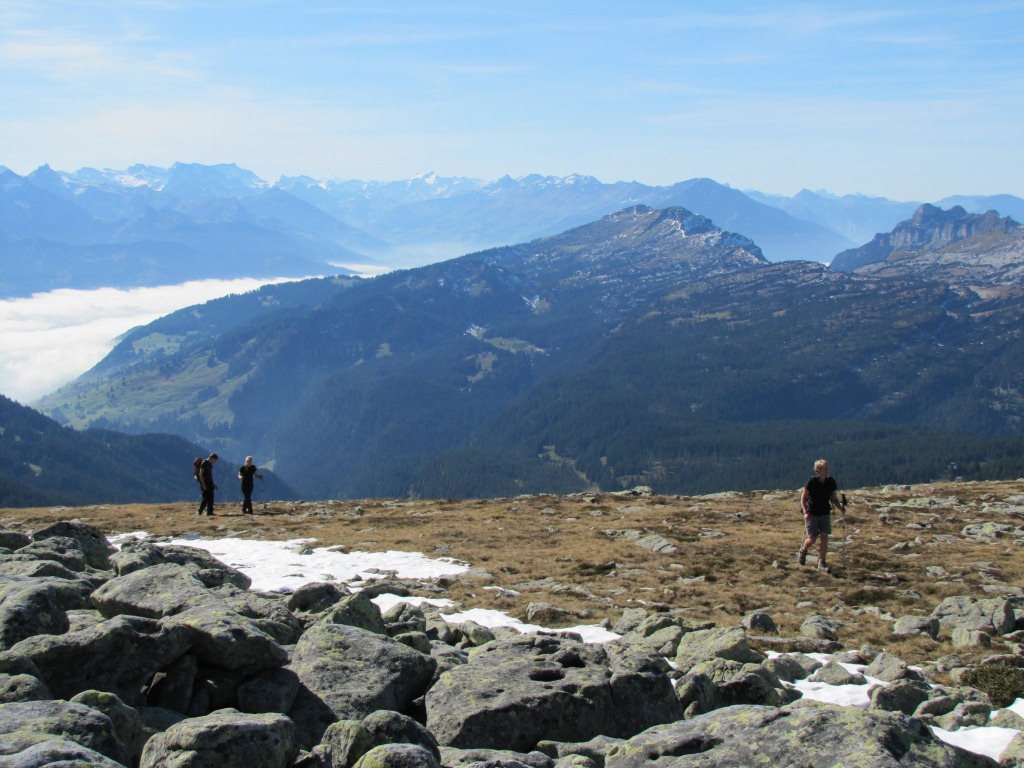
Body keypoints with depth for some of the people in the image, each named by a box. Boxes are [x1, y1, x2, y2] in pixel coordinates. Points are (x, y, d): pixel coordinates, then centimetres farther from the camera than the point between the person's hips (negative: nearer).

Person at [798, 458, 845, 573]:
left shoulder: (831, 482, -2)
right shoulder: (812, 482, -14)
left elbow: (834, 498, 10)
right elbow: (803, 498, -9)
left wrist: (841, 508, -5)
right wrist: (805, 512, -20)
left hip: (825, 513, 3)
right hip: (812, 514, -3)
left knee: (824, 537, -4)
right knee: (812, 538, -2)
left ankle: (822, 563, 3)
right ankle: (803, 550, 31)